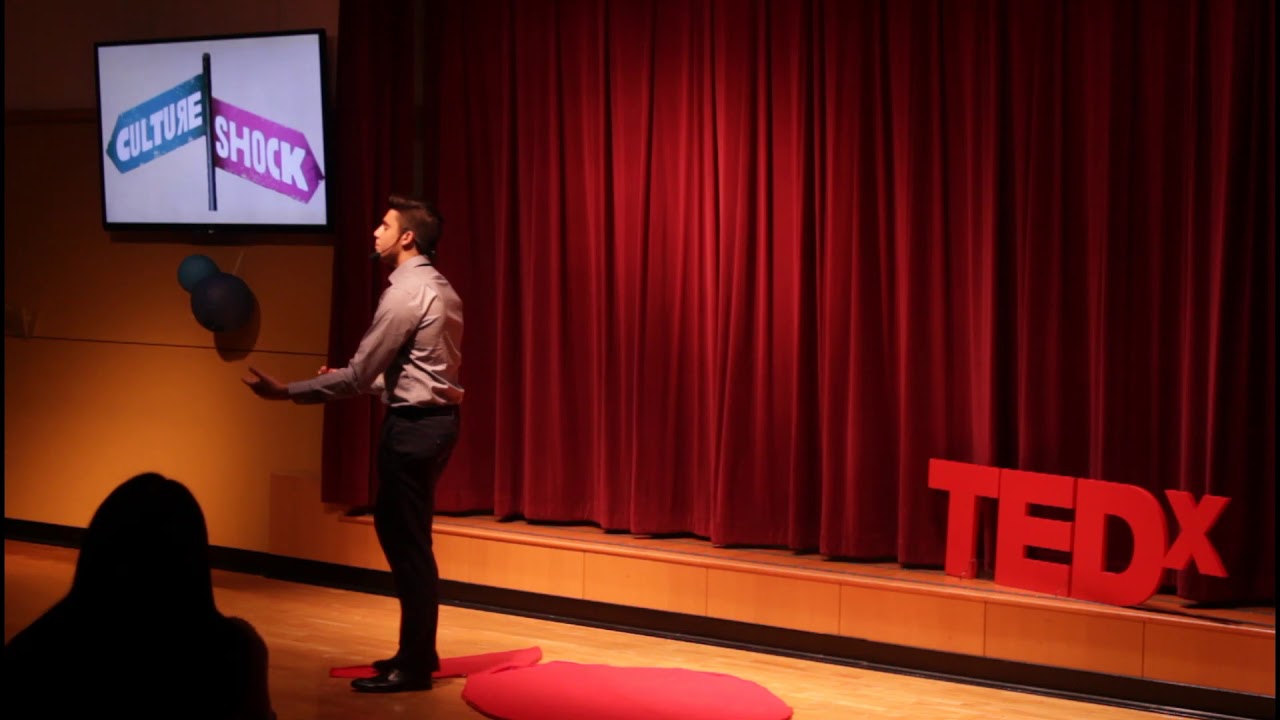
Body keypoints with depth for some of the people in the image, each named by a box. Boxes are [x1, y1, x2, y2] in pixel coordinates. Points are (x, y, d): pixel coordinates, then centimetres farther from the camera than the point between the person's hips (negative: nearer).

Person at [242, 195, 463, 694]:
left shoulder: (405, 293, -17)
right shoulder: (437, 288, 14)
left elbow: (358, 375, -18)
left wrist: (286, 391, -13)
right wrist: (349, 381, 17)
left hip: (413, 426, -10)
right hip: (433, 418, 10)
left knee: (408, 543, -1)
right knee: (398, 531, 17)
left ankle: (414, 666, 7)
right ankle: (417, 652, 25)